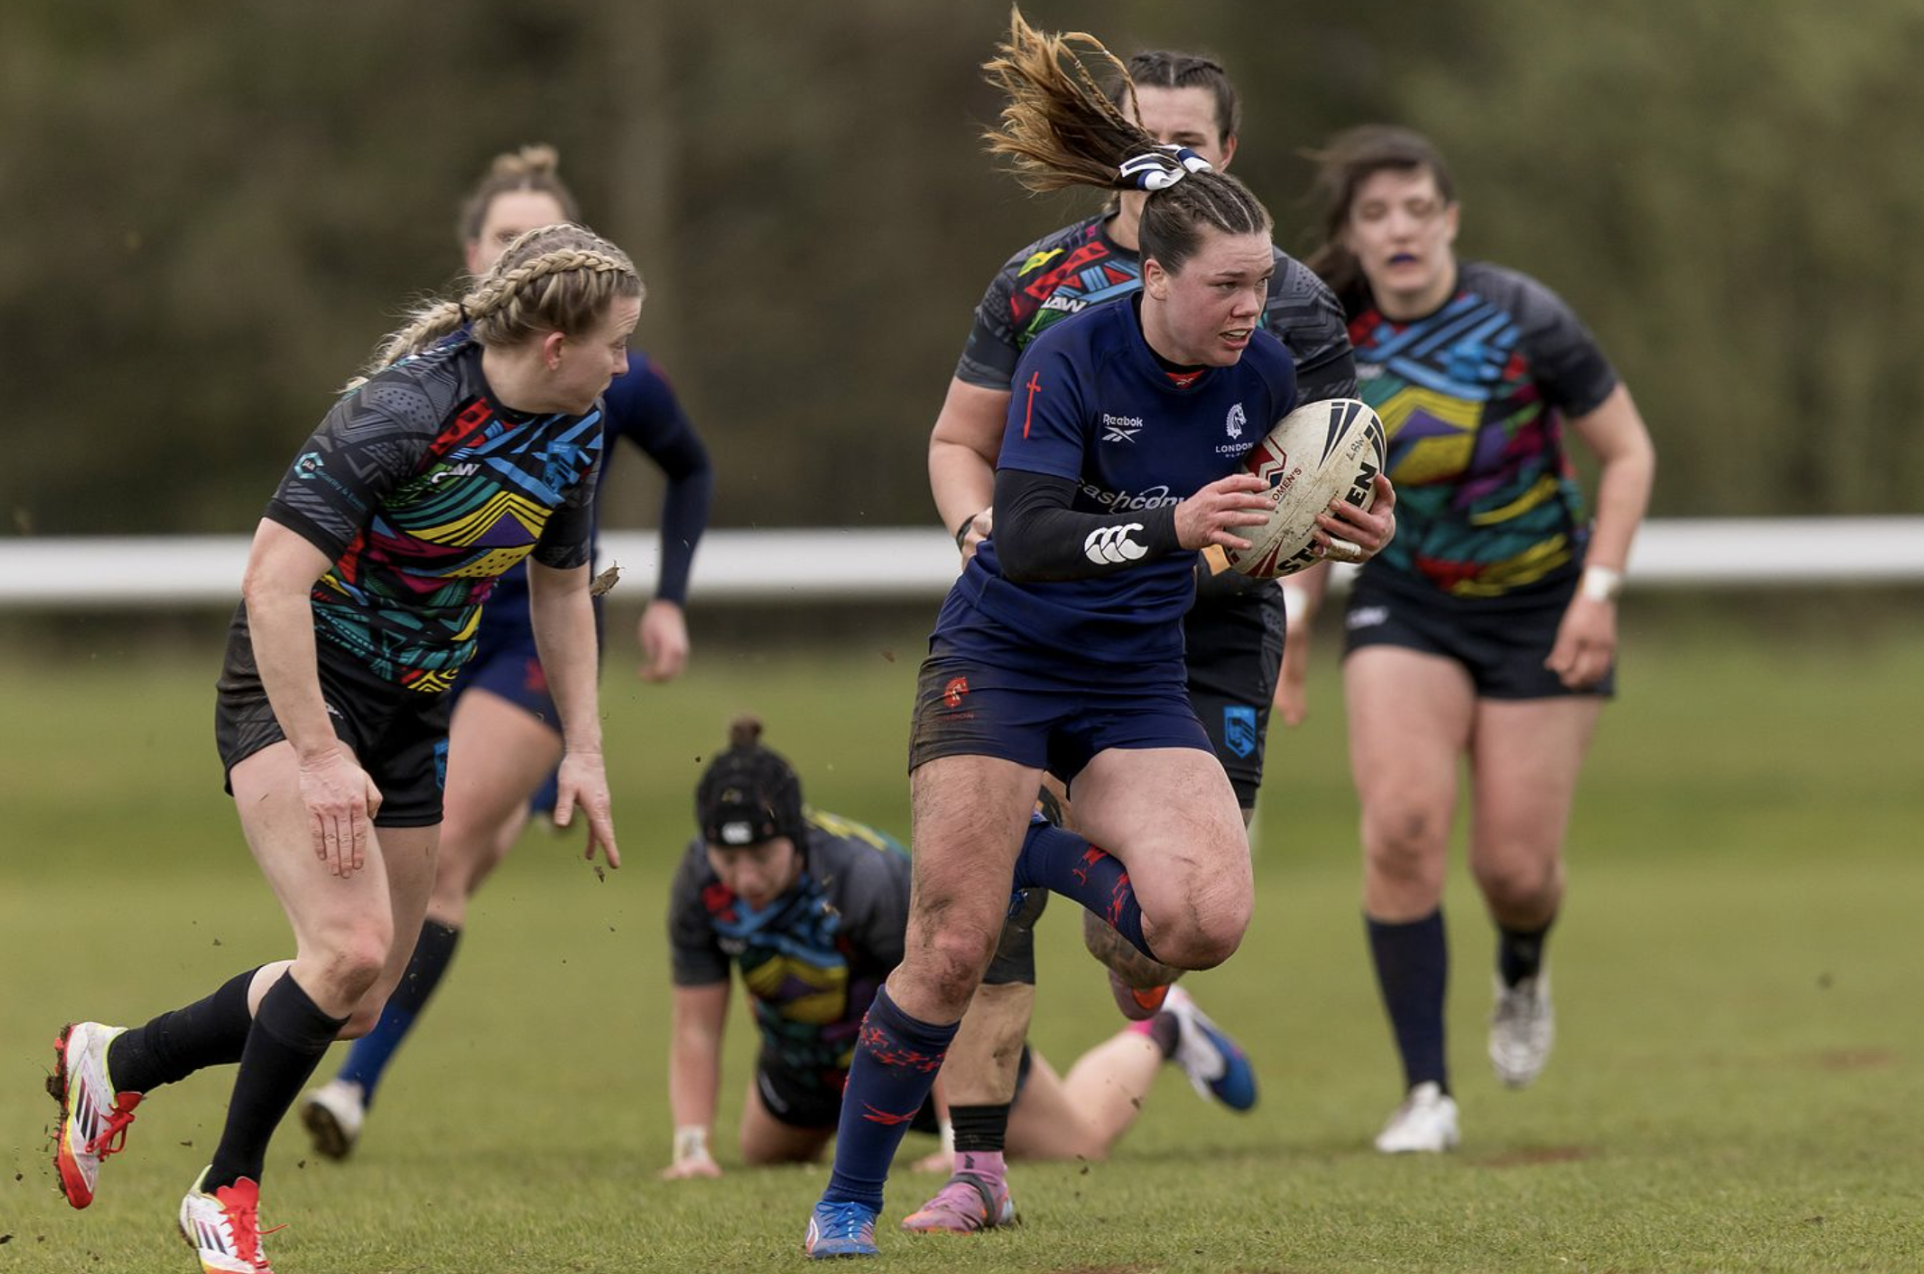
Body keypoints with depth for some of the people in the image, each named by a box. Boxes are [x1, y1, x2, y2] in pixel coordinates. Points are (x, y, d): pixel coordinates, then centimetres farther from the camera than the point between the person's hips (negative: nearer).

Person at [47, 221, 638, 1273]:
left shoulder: (573, 434, -1)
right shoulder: (405, 411, -26)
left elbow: (562, 587, 16)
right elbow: (273, 575, -28)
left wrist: (582, 750, 11)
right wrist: (319, 755, -30)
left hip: (413, 712, 8)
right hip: (295, 685, -8)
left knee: (358, 1006, 8)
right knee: (350, 949, -25)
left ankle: (116, 1061, 29)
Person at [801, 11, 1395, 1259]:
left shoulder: (1263, 368, -6)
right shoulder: (1070, 356, -20)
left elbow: (1272, 519, 12)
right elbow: (1024, 537, -29)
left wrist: (1348, 530, -9)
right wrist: (1173, 524, -42)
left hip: (1139, 684, 4)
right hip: (1002, 663, -4)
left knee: (1208, 921, -20)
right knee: (951, 953, -10)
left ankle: (1045, 857, 9)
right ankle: (847, 1203, 8)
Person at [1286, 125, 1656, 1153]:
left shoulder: (1523, 321, -17)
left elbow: (1627, 453, -7)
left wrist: (1598, 590, -16)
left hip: (1542, 613, -2)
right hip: (1406, 607, 2)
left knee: (1516, 866, -3)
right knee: (1402, 826, -21)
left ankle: (1522, 972, 37)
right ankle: (1425, 1093, -13)